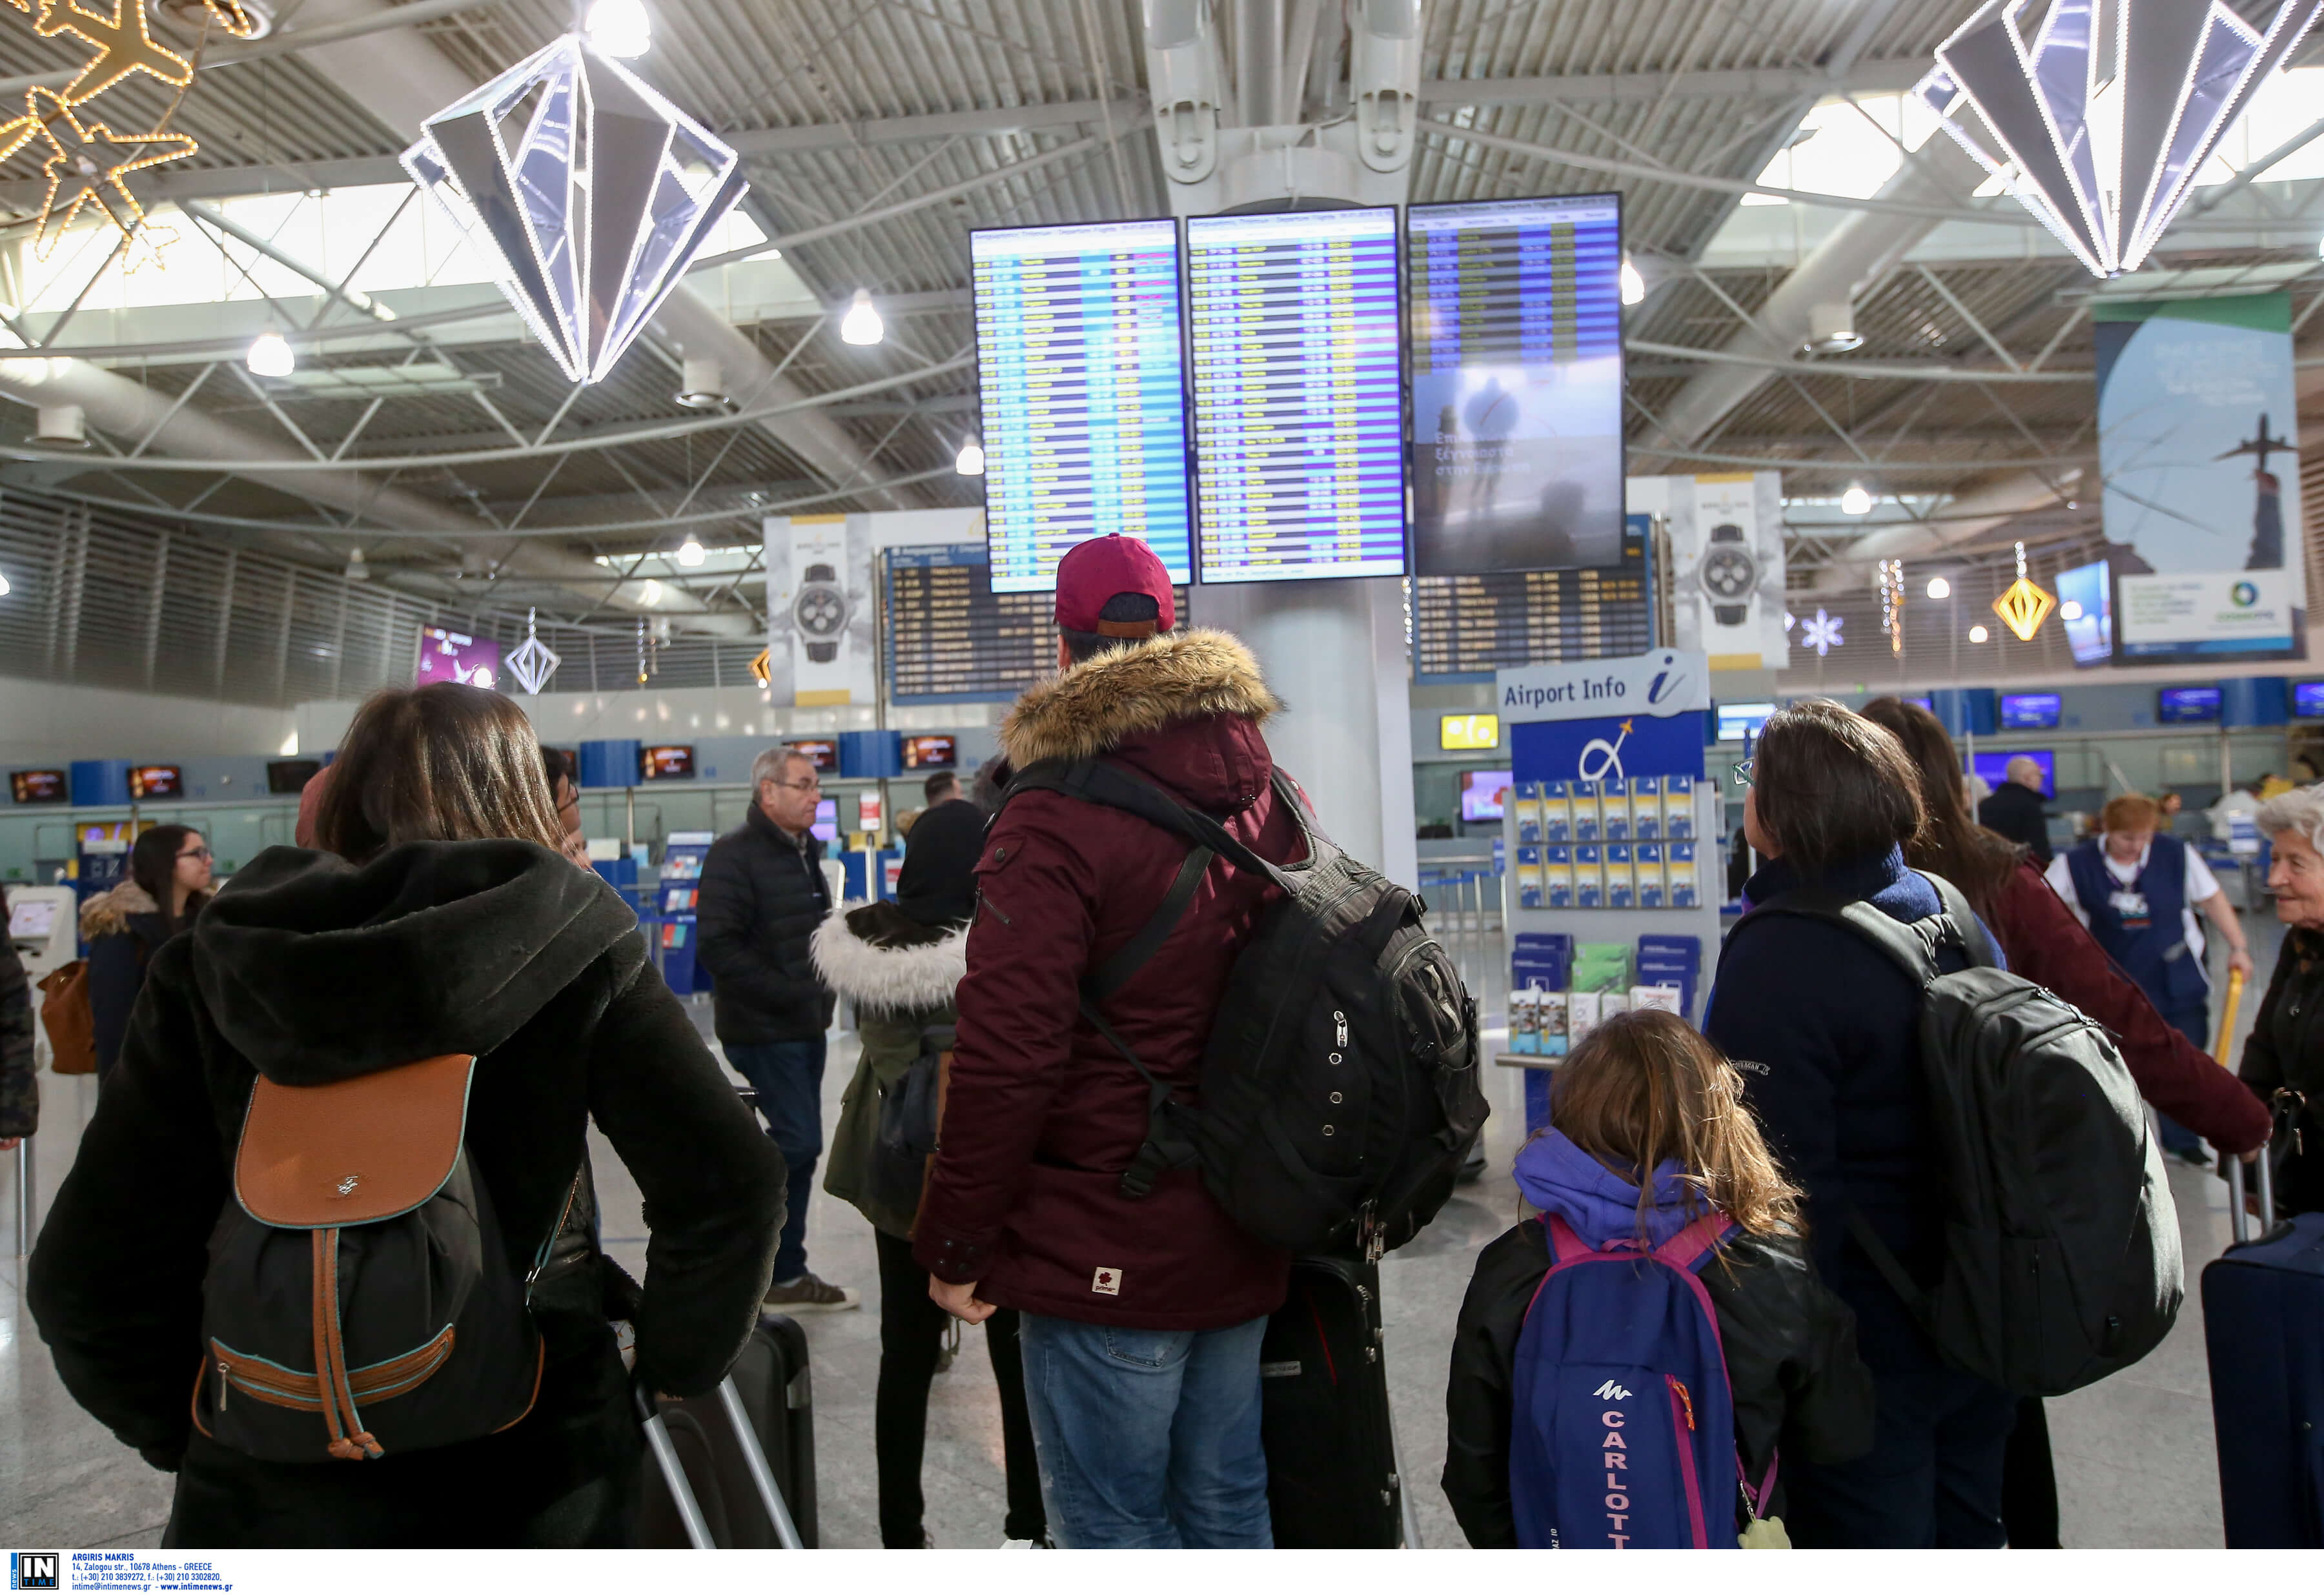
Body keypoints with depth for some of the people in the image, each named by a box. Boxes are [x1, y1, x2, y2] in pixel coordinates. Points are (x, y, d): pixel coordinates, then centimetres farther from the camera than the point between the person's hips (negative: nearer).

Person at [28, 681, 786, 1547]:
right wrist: (673, 1364, -1)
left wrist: (188, 1428, 9)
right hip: (530, 1473, 0)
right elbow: (726, 1186, -16)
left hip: (266, 1487, 1)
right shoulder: (571, 941, -10)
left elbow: (84, 1277, -5)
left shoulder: (211, 965, -4)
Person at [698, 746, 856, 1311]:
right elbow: (716, 947, -21)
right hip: (763, 1030, -9)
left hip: (806, 1027, 9)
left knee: (798, 1145, 12)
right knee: (799, 1140, -10)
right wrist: (785, 993, -22)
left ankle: (785, 1275, 23)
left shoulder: (805, 851, 14)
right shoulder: (736, 854, -14)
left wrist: (823, 986, 9)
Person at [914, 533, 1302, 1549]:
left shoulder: (1053, 827, -18)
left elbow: (1005, 1065, -21)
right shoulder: (1274, 798, 5)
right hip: (1245, 1243, 7)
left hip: (1104, 1261, -7)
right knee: (1226, 1509, 20)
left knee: (1115, 1525, 9)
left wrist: (956, 1247, -9)